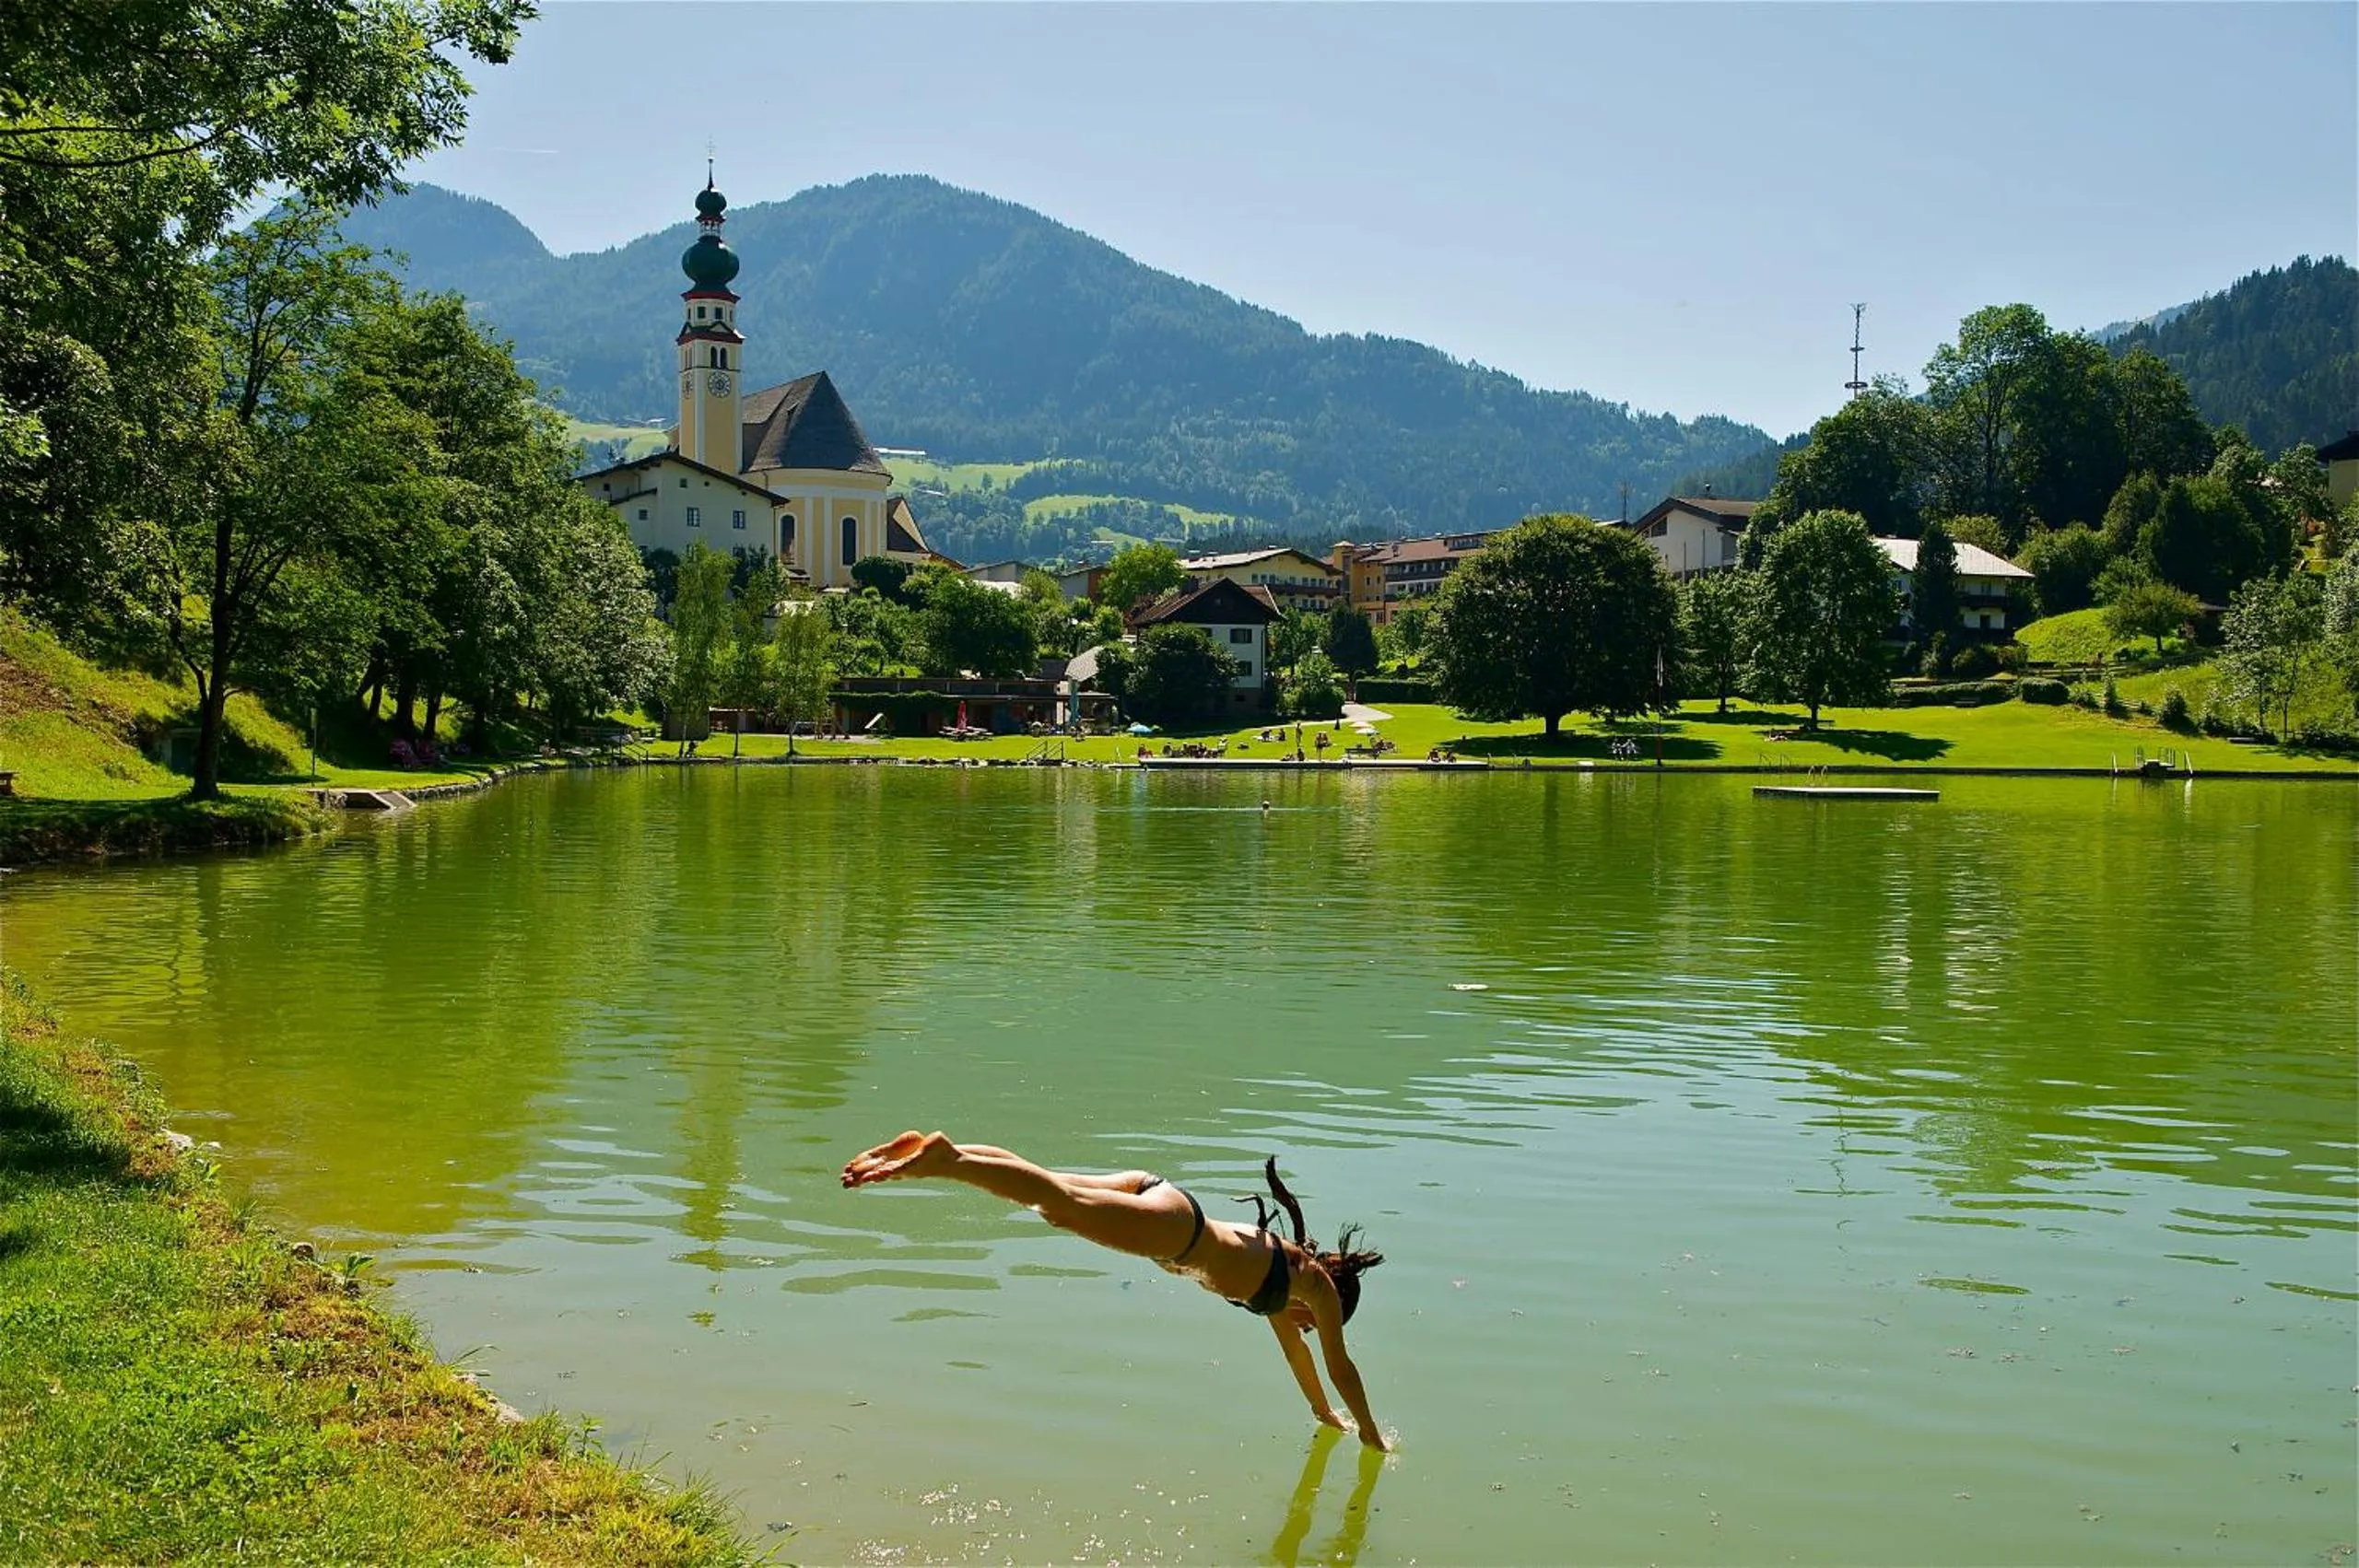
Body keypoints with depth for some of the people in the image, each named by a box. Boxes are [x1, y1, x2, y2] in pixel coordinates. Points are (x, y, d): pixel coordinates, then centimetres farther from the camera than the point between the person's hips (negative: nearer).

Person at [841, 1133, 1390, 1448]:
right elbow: (1340, 1367, 22)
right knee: (1063, 1205, -26)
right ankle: (945, 1158, -43)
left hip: (1153, 1194, 8)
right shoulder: (1319, 1286, 16)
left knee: (1050, 1191, 0)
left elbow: (1292, 1345, 48)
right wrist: (1371, 1435, 36)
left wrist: (1325, 1414, 58)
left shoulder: (1283, 1269, 33)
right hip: (1174, 1226, -8)